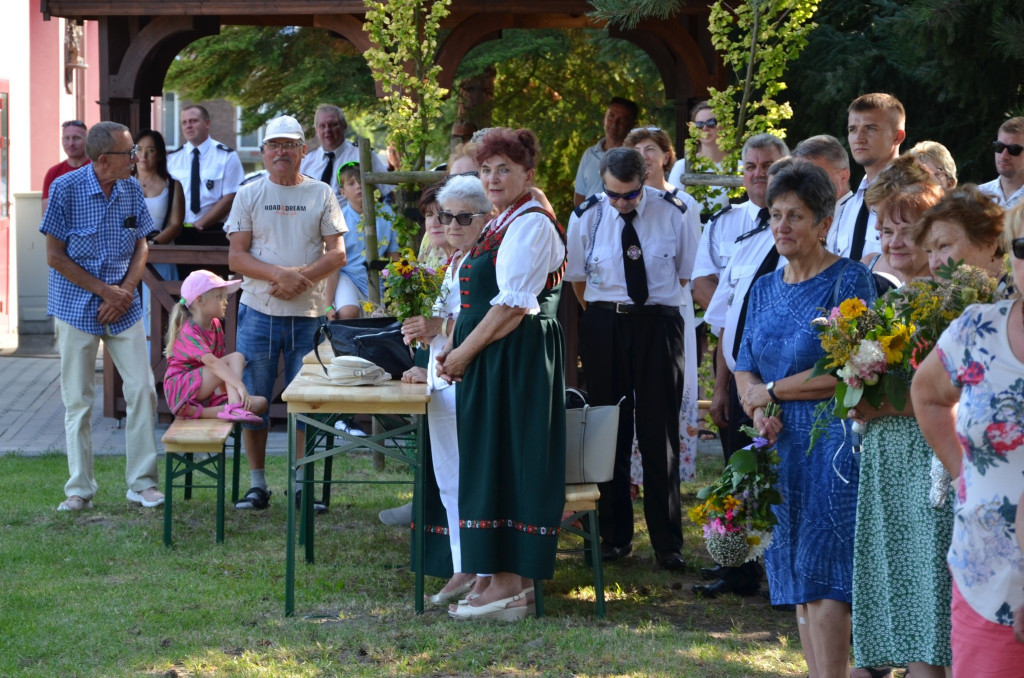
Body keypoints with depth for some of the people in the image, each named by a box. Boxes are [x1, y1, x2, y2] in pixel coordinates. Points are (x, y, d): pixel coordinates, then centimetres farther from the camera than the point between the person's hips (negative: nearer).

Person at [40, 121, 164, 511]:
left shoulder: (131, 190, 1)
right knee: (78, 401, 2)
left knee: (142, 390, -3)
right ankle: (80, 489, 10)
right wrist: (105, 291, -13)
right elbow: (54, 256, -9)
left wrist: (126, 291, -8)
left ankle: (142, 483, 7)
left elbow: (140, 247, 9)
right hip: (77, 309, -3)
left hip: (123, 309, 3)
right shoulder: (66, 189, -11)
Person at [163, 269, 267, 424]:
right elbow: (212, 362, -34)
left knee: (261, 403, -9)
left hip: (207, 393, 9)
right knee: (236, 358, -21)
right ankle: (235, 409, -39)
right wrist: (239, 386, -45)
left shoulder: (215, 326, 10)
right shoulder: (188, 332, -19)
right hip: (181, 391, -9)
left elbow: (220, 360, 6)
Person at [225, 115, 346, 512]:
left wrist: (301, 278, -15)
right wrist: (280, 274, -16)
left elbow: (336, 254, 2)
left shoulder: (321, 195, 7)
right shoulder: (249, 195, 6)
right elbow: (236, 257, -1)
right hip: (259, 313, 0)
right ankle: (257, 485, 10)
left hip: (307, 315, 0)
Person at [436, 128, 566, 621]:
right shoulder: (501, 224, 17)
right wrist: (454, 348, 8)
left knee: (507, 459, -8)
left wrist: (465, 353, -14)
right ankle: (498, 575, 15)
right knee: (492, 458, 11)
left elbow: (513, 306, -19)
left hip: (519, 359, -10)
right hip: (490, 359, 10)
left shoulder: (531, 225, -14)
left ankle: (510, 586, -4)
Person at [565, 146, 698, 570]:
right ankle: (614, 535, 14)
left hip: (658, 323, -1)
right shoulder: (586, 217, -1)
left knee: (660, 432, -4)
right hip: (603, 326, 2)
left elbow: (686, 273, 9)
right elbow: (577, 277, 13)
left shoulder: (674, 213, -4)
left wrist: (660, 305, 7)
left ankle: (668, 543, 0)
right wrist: (605, 315, 9)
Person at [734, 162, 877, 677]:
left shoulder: (849, 280, -7)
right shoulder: (765, 288, 15)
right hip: (779, 444, 7)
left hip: (831, 441, -7)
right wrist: (758, 412, -7)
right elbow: (745, 370, 15)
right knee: (796, 576, 7)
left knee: (823, 575, -11)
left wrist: (771, 391, -6)